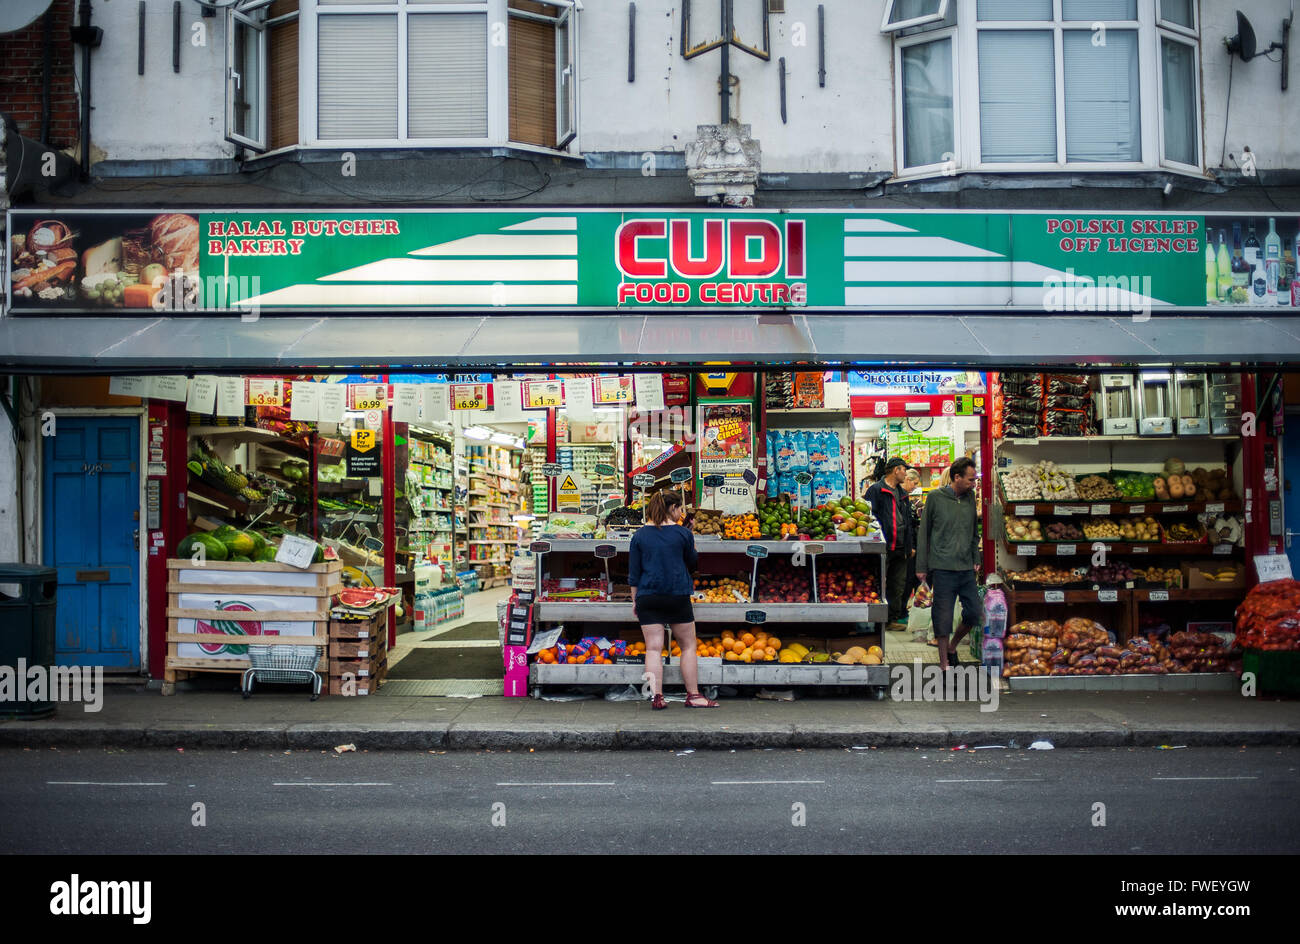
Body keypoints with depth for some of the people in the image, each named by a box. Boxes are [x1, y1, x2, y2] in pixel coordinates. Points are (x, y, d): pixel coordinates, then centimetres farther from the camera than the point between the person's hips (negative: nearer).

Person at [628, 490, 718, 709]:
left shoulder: (640, 535, 4)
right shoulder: (682, 533, -3)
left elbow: (634, 572, 5)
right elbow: (692, 563, 11)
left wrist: (634, 600, 12)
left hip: (648, 597, 2)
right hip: (678, 597, -2)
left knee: (653, 648, 3)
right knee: (688, 646, 9)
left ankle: (656, 697, -1)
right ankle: (693, 695, 11)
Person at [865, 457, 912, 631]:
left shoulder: (901, 493, 18)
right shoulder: (875, 490, -6)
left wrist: (907, 547, 18)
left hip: (899, 549, 8)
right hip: (883, 547, -8)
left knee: (898, 586, 9)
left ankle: (893, 618, 17)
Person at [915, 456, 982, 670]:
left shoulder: (970, 497, 10)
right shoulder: (935, 498, -3)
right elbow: (924, 532, 1)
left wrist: (976, 559, 12)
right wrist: (921, 566, 0)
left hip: (966, 568, 5)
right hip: (943, 567, -5)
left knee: (975, 613, 4)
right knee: (943, 616, -2)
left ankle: (952, 647, 27)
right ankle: (944, 662, 11)